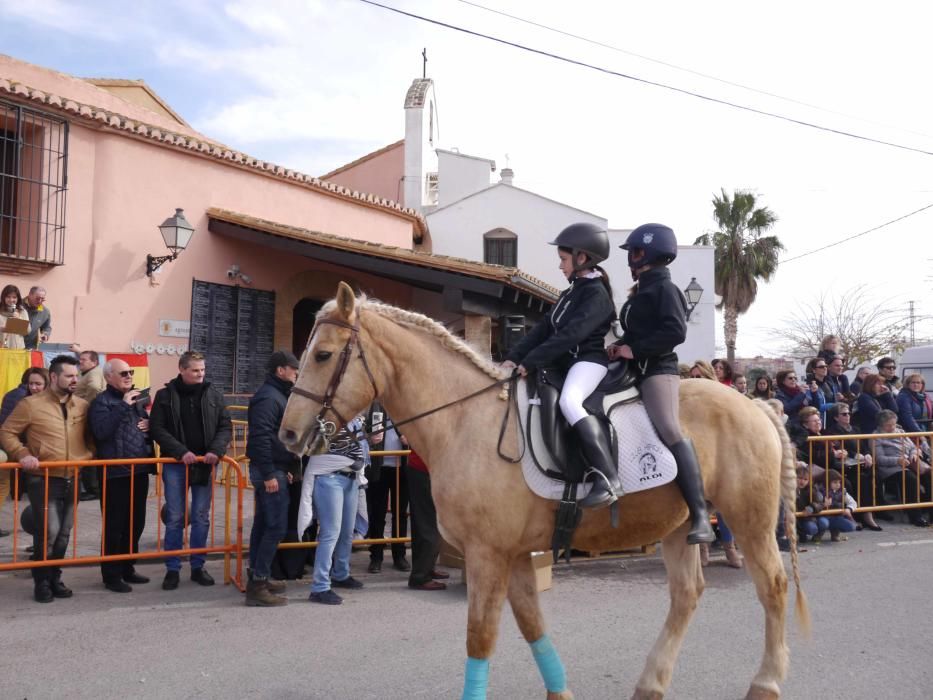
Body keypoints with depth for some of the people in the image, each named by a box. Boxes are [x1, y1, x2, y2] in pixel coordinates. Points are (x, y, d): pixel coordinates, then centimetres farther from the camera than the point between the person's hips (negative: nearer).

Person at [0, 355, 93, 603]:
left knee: (63, 533, 11)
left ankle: (55, 578, 26)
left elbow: (91, 436, 16)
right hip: (43, 480, -5)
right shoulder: (31, 404, -5)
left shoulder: (82, 406, 7)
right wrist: (22, 454, -16)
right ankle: (42, 582, 8)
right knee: (48, 531, -9)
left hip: (72, 480, 5)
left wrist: (89, 454, -1)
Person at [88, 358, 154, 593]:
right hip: (115, 474, -7)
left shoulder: (137, 399, 16)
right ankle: (112, 575, 9)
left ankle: (128, 568, 27)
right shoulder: (102, 401, -7)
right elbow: (101, 431, -24)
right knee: (114, 526, -1)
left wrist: (150, 426, 3)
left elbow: (148, 426, 27)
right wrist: (123, 405, -23)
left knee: (136, 524, 14)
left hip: (139, 471, 7)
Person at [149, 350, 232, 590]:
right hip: (175, 464, -2)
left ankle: (198, 566, 20)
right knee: (175, 518, 3)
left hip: (204, 464, 2)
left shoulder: (214, 395, 4)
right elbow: (157, 428, -7)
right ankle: (172, 569, 14)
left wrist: (216, 450, -12)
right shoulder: (165, 396, -2)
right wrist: (181, 452, -17)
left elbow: (225, 426, 5)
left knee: (201, 518, 8)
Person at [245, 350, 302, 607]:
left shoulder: (277, 394, 17)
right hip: (270, 471, -11)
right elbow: (260, 438, -24)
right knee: (276, 527, -9)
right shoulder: (268, 397, -16)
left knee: (263, 524, 15)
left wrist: (285, 468, 21)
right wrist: (269, 474, -25)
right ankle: (258, 585, -5)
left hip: (273, 469, 11)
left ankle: (257, 577, 23)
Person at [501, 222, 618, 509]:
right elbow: (544, 329, 14)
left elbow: (569, 335, -21)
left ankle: (607, 477, -39)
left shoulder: (597, 294, -10)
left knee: (569, 400, -37)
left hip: (589, 361, -10)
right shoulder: (571, 293, 19)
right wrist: (514, 357, 1)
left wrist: (529, 363, -25)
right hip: (564, 362, 10)